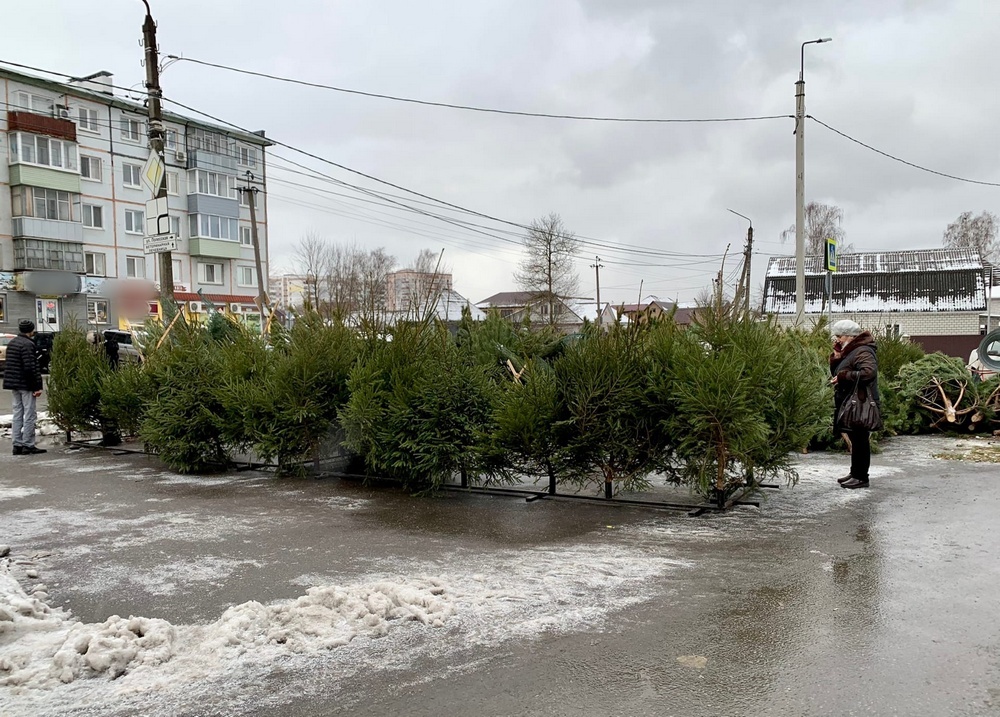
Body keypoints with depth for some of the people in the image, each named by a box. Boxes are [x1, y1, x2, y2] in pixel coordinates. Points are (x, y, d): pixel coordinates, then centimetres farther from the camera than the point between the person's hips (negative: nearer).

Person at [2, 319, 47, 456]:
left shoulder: (12, 342, 13)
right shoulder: (28, 344, -16)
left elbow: (10, 364, 17)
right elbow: (30, 367, -21)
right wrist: (37, 386, -18)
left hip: (13, 384, 9)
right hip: (26, 384, -9)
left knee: (17, 414, 12)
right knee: (29, 415, -3)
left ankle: (17, 445, 14)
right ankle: (28, 445, -1)